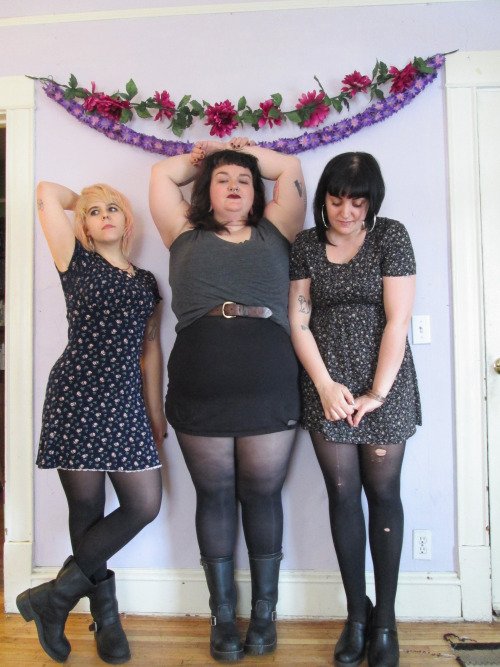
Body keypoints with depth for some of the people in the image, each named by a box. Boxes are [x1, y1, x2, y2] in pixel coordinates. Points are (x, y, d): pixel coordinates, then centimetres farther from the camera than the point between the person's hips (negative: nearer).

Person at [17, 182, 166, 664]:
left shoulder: (146, 281, 17)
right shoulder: (77, 262, 7)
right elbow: (46, 193, 1)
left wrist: (156, 409, 12)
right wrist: (83, 200, 20)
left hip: (125, 400, 4)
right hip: (76, 394, -4)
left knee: (145, 505, -3)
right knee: (86, 507, 3)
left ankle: (58, 595, 14)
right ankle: (105, 615, 23)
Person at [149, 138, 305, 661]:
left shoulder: (273, 234, 19)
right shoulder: (187, 237, 19)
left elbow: (290, 168, 23)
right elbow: (161, 174, 24)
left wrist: (239, 150, 32)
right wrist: (204, 158, 36)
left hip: (268, 385, 0)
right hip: (199, 389, 0)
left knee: (261, 495, 6)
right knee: (214, 496, 7)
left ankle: (264, 612, 22)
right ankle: (223, 616, 22)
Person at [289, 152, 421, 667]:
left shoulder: (391, 237, -1)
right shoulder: (306, 245, 6)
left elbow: (397, 320, -6)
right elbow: (299, 323, 2)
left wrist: (377, 393, -9)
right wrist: (326, 385, -7)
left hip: (386, 388, -1)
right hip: (327, 389, 2)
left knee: (382, 493, 5)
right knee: (342, 495, 6)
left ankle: (384, 619, 20)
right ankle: (356, 615, 22)